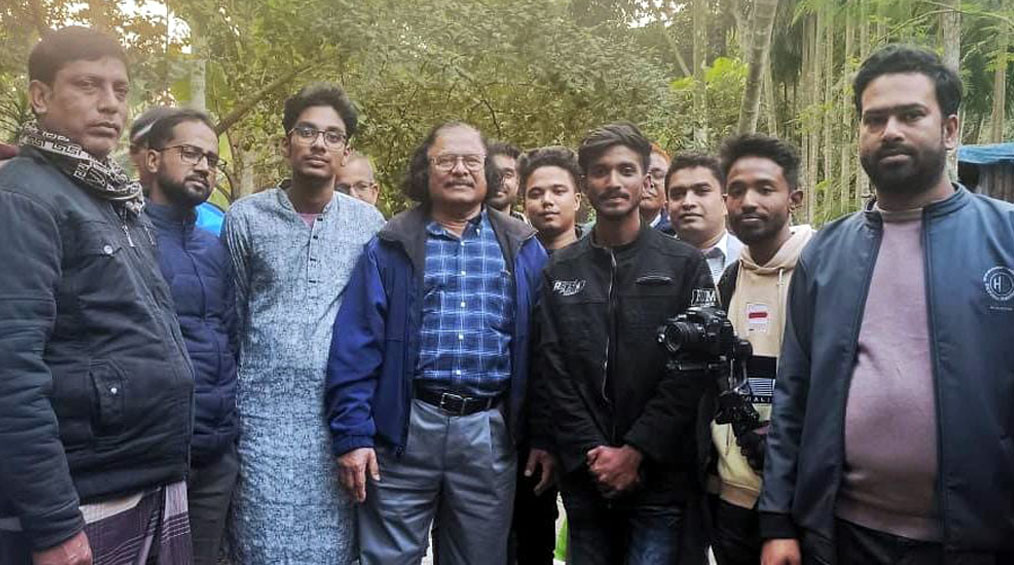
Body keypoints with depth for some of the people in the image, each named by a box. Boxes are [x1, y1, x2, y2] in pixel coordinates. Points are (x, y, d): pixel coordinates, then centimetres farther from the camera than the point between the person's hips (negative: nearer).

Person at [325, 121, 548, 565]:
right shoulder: (391, 247, 3)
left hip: (491, 433, 2)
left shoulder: (523, 250, 8)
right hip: (404, 429, -1)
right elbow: (355, 348, -2)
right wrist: (352, 434, -9)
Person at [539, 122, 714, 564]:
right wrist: (592, 454, -9)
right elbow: (554, 375, 1)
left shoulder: (685, 266, 0)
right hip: (584, 477, 3)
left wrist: (635, 453, -12)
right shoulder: (560, 272, 7)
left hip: (660, 477, -2)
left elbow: (691, 373, -7)